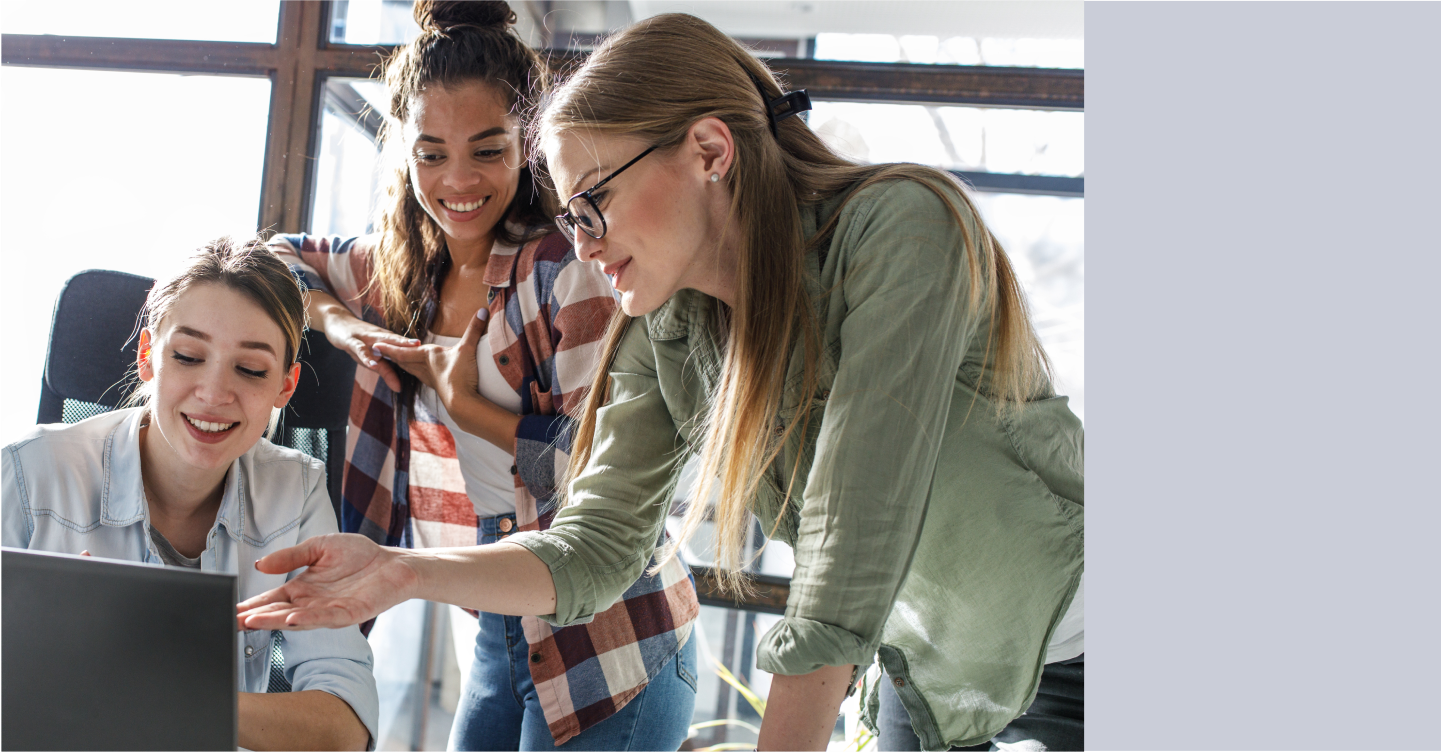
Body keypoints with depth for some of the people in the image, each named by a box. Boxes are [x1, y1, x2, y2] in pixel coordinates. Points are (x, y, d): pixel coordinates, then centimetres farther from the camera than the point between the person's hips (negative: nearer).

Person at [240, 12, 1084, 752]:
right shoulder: (666, 329, -6)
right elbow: (593, 551, -7)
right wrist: (405, 571, -21)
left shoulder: (900, 231, -26)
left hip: (1064, 668, -5)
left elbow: (851, 555, -29)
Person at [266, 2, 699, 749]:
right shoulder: (407, 266, 5)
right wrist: (336, 320, 2)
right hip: (500, 633, 7)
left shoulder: (571, 270, -16)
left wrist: (464, 402, -11)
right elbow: (279, 256, 21)